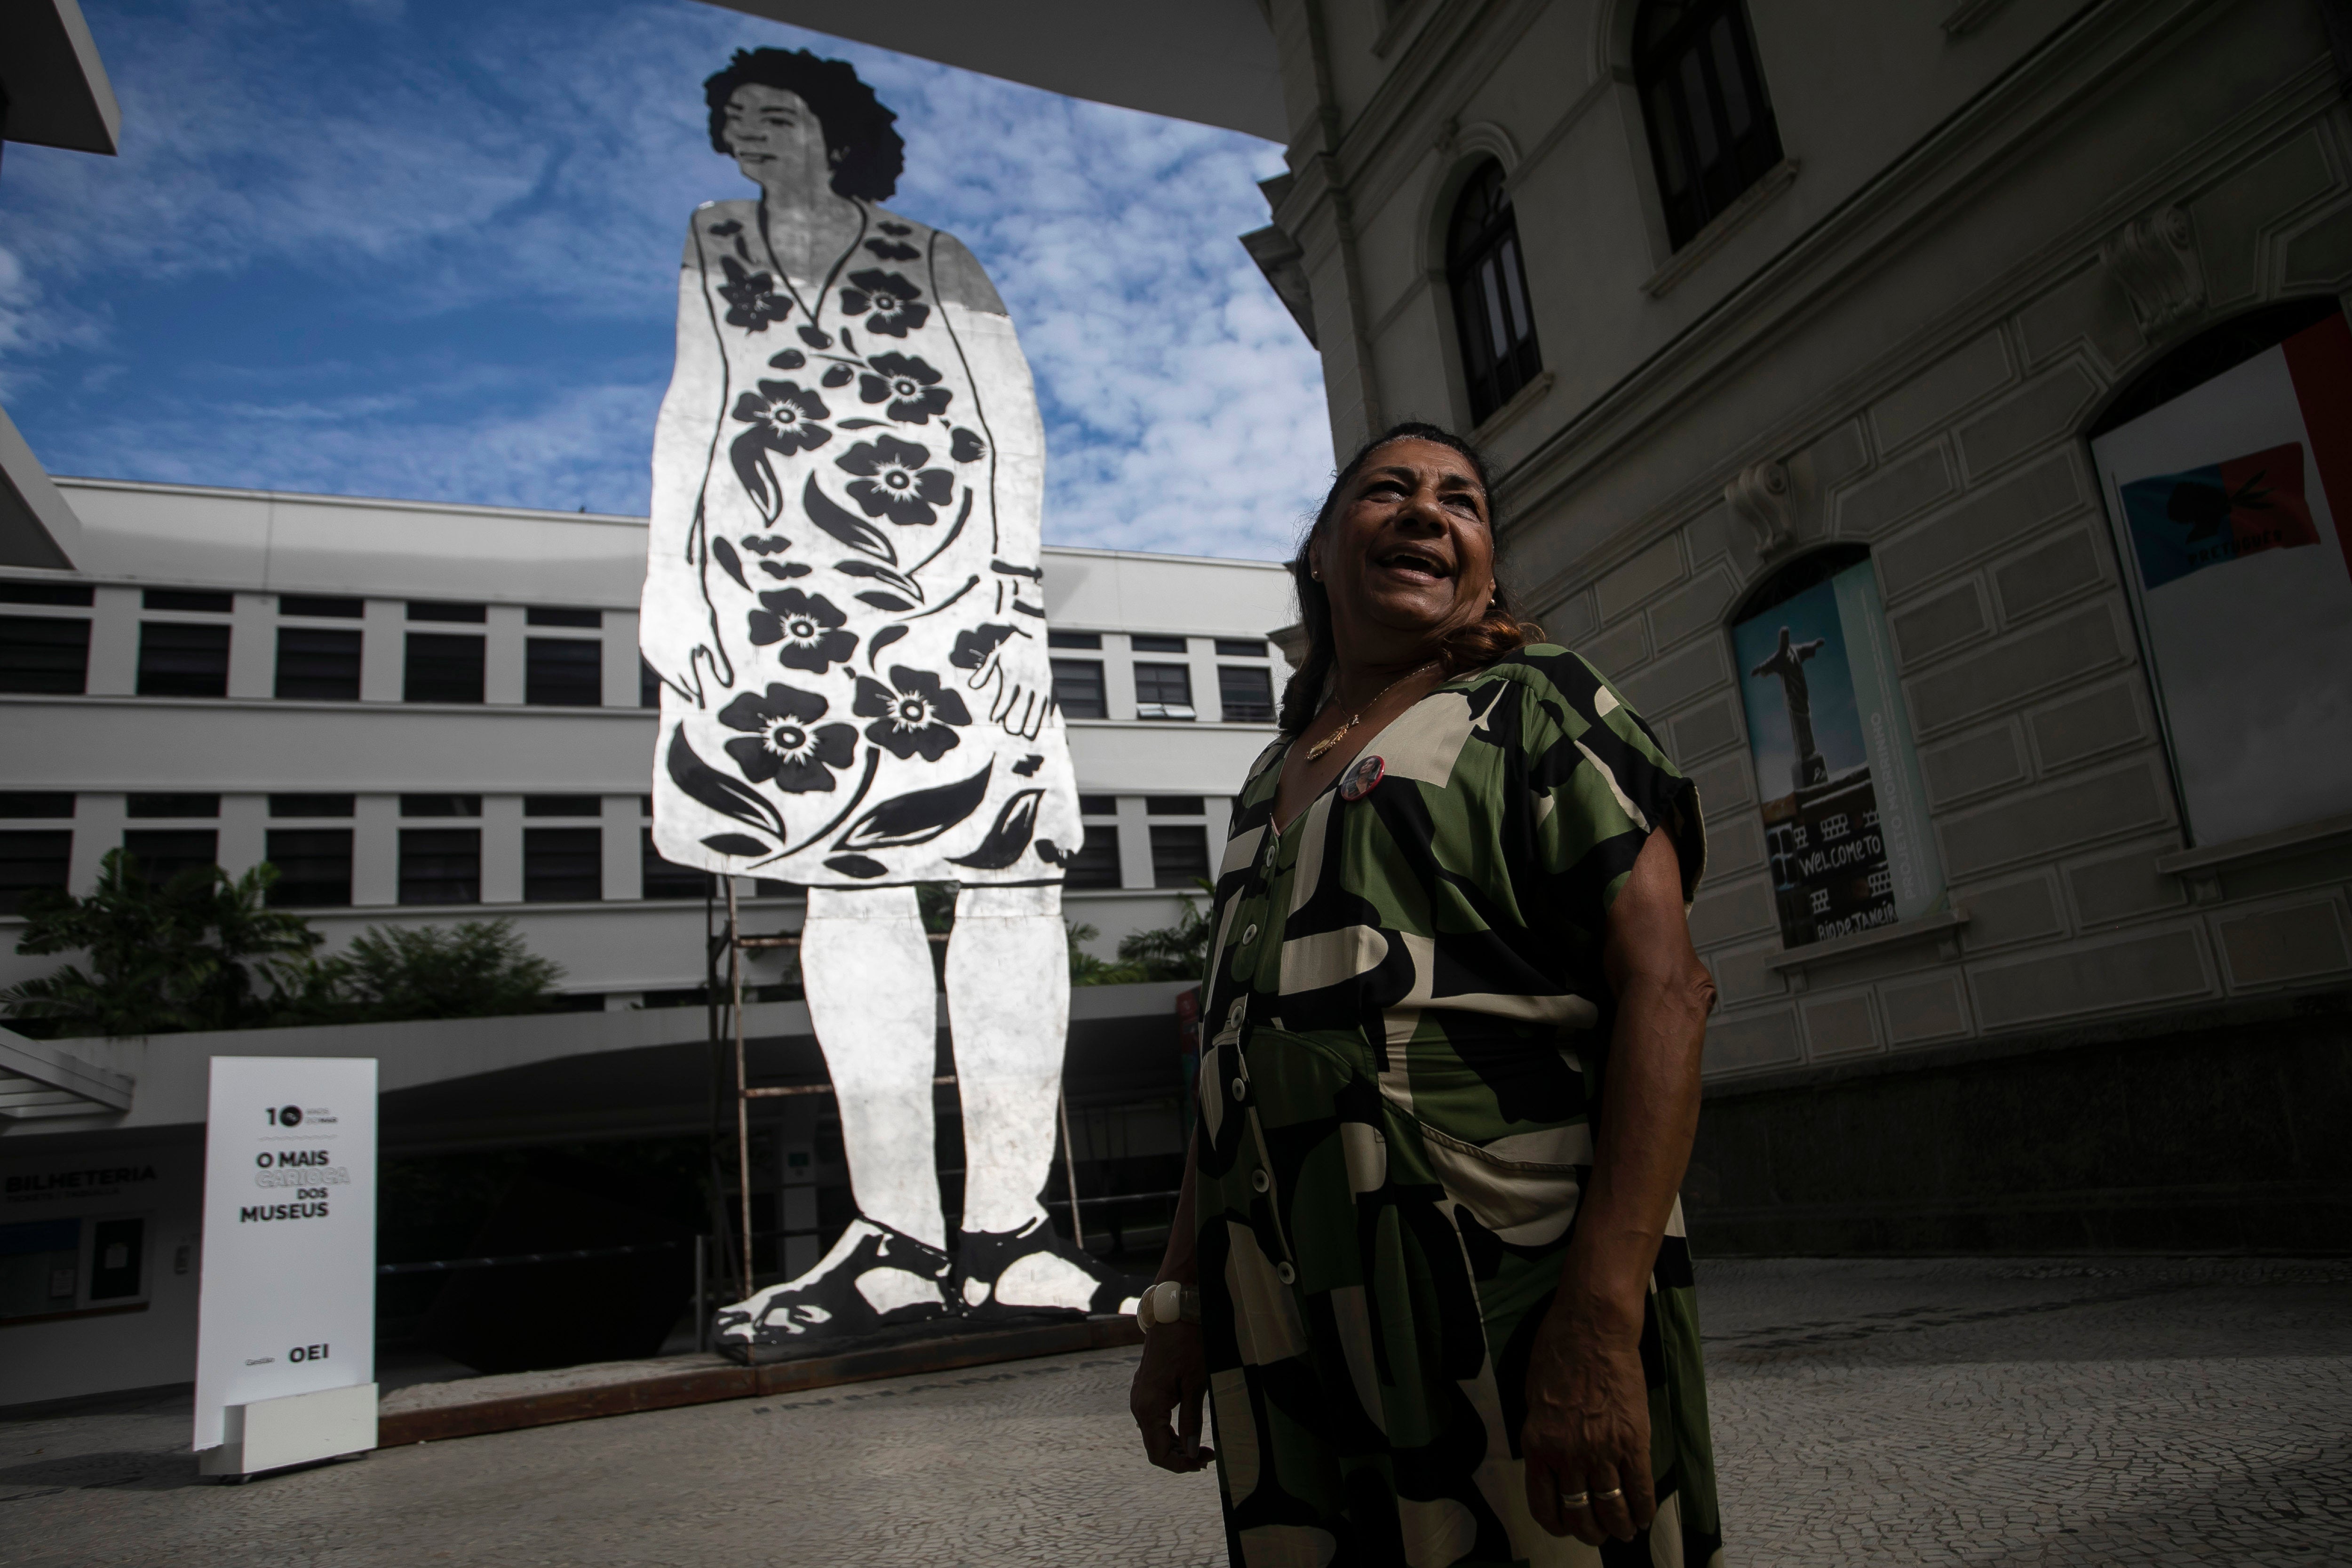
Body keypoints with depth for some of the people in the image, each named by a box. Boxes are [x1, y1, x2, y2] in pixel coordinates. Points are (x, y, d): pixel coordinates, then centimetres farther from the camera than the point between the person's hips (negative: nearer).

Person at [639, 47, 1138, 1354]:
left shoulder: (937, 263, 22)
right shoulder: (697, 250, 26)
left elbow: (1012, 424, 12)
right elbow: (678, 425, 17)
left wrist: (1009, 583, -4)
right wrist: (674, 595, 2)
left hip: (961, 596, 0)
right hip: (785, 607, 1)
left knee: (1008, 880, -12)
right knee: (848, 888, -9)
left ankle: (1003, 1230, -10)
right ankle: (901, 1239, -8)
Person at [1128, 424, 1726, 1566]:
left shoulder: (1536, 704, 1)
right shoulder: (1270, 781, 18)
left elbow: (1665, 989, -11)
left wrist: (1602, 1320, -21)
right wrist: (1178, 1304, 13)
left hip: (1512, 1318, -5)